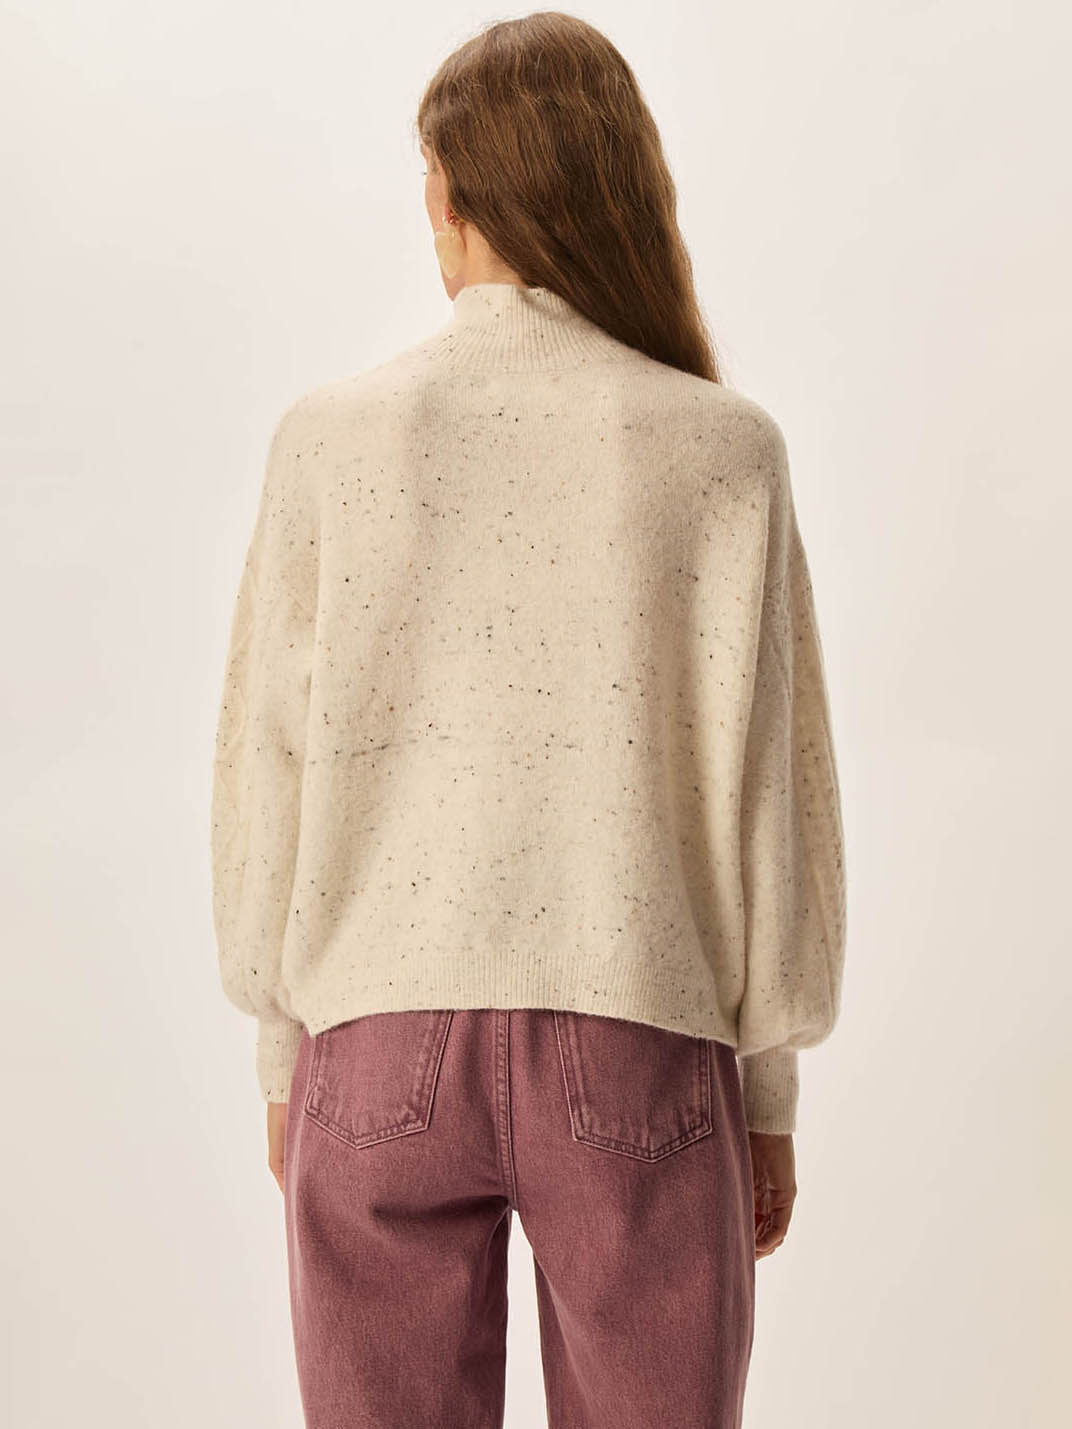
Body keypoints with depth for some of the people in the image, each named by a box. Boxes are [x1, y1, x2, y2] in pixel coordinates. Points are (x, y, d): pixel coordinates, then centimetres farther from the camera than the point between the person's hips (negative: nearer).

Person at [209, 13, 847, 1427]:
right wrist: (768, 1090, 7)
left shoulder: (331, 437, -5)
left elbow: (267, 776, -2)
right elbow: (769, 791, -5)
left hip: (383, 1045, 1)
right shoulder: (723, 450, -7)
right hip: (637, 1048, 0)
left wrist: (283, 1055, 11)